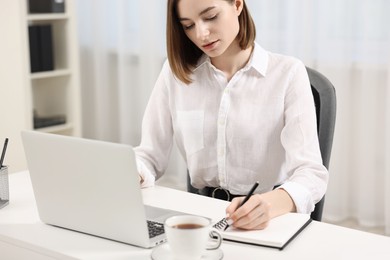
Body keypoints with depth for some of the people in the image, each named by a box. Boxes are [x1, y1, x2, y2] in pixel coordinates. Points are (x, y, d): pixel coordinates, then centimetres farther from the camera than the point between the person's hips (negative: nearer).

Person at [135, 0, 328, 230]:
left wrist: (269, 204, -36)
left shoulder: (287, 73, -6)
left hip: (268, 220, -2)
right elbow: (150, 155, 2)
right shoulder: (177, 71, 3)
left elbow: (311, 171, -16)